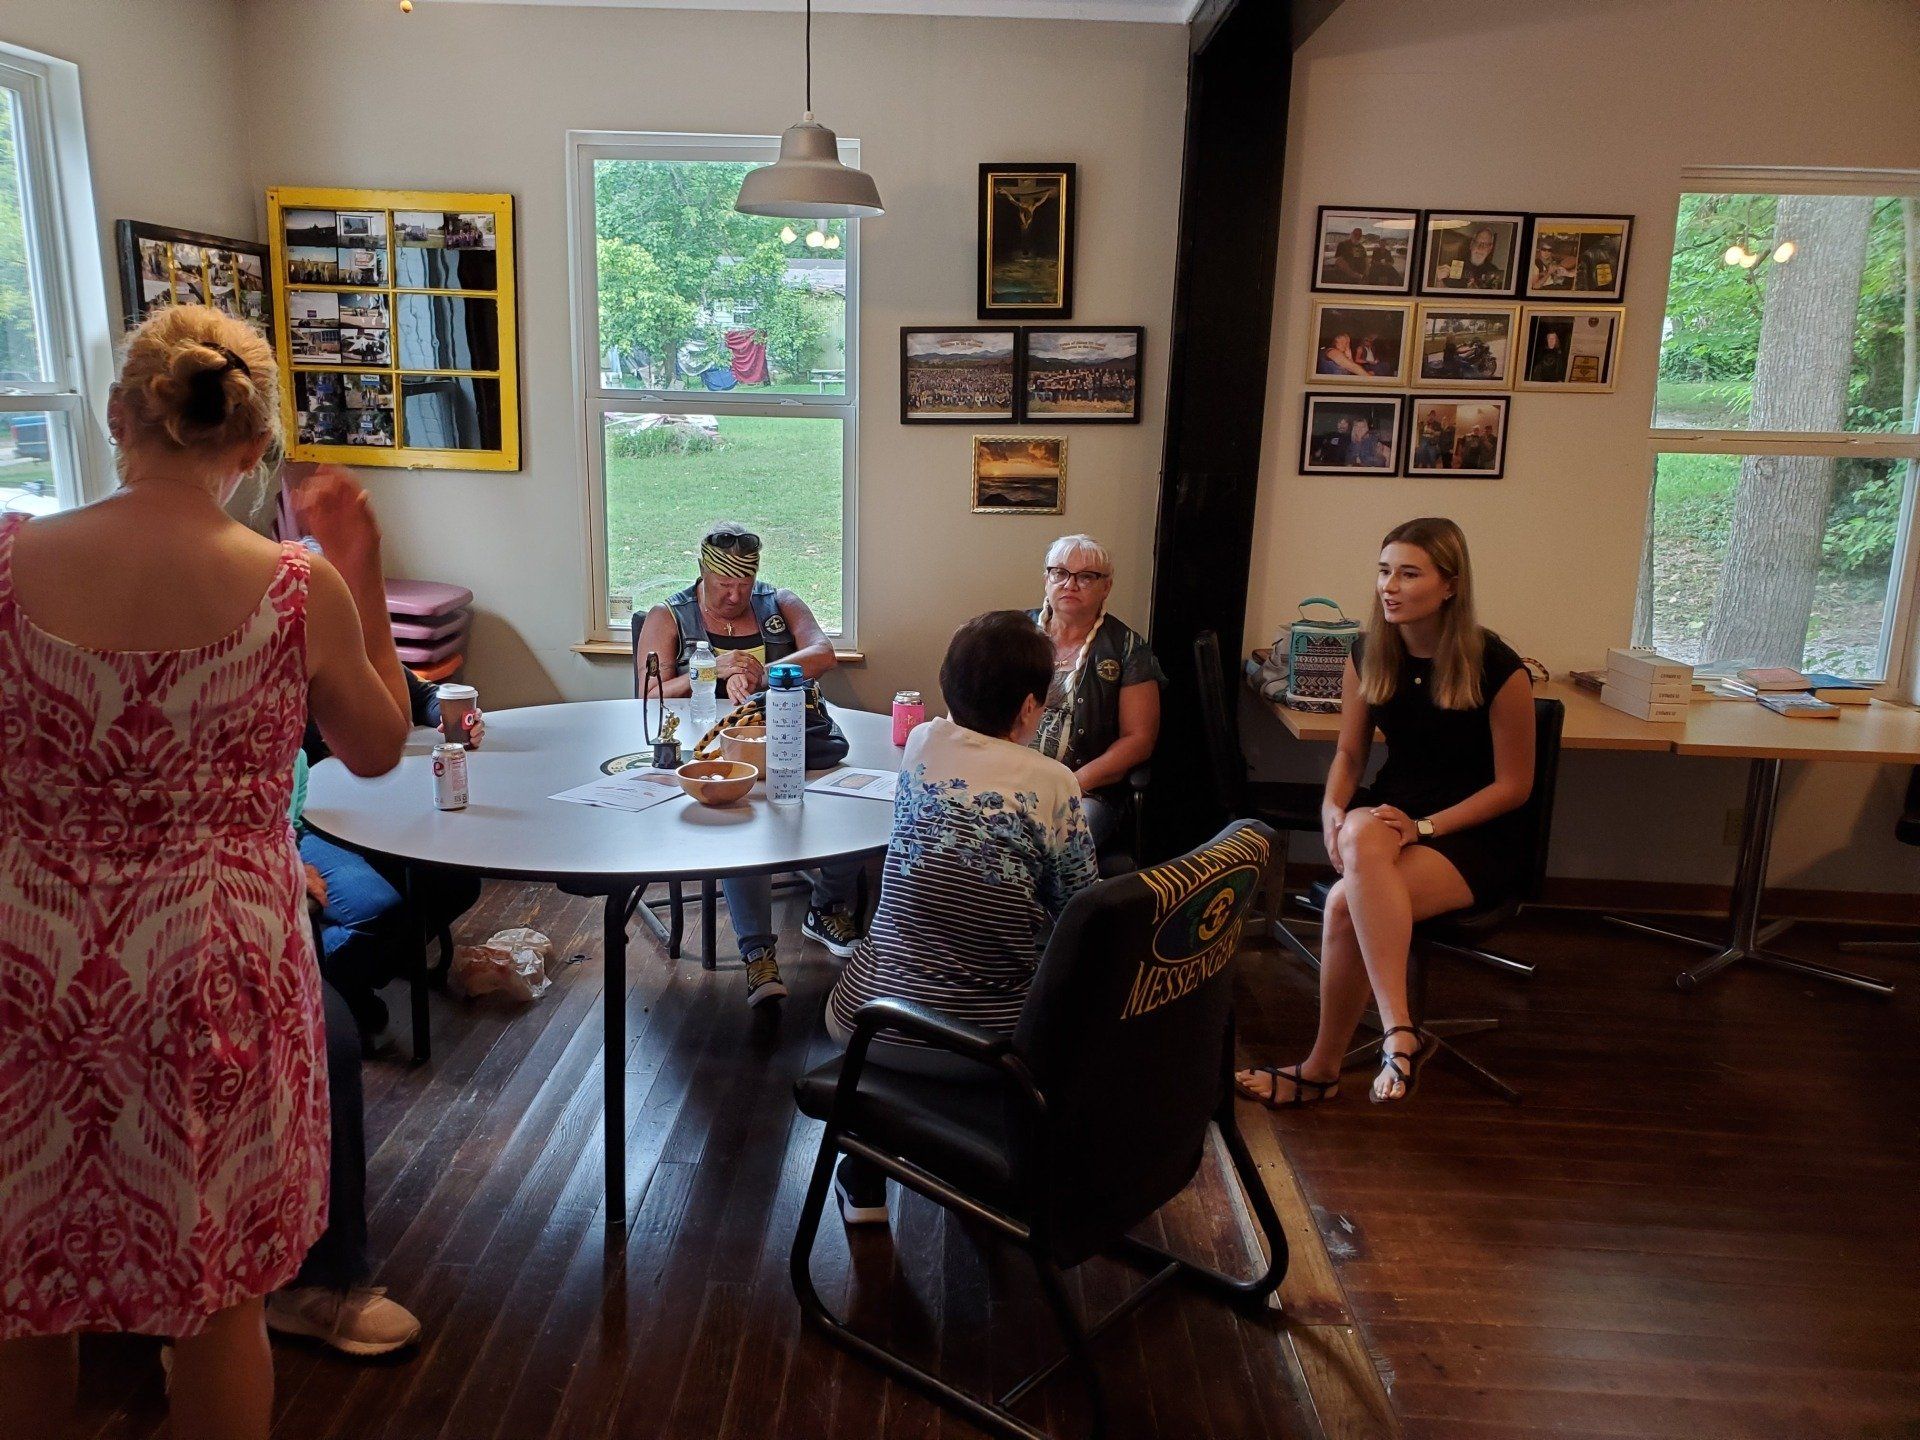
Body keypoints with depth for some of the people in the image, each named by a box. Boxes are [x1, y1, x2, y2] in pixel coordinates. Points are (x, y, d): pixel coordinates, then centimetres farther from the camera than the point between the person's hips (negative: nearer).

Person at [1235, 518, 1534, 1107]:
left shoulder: (1496, 666, -12)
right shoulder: (1369, 654, 2)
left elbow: (1514, 785, -7)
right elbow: (1349, 753, 10)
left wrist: (1425, 827, -18)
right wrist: (1334, 811, -11)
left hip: (1473, 836, -4)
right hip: (1389, 815, 4)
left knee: (1347, 904, -33)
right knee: (1361, 835, -36)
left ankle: (1322, 1069, -18)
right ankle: (1399, 1032, -30)